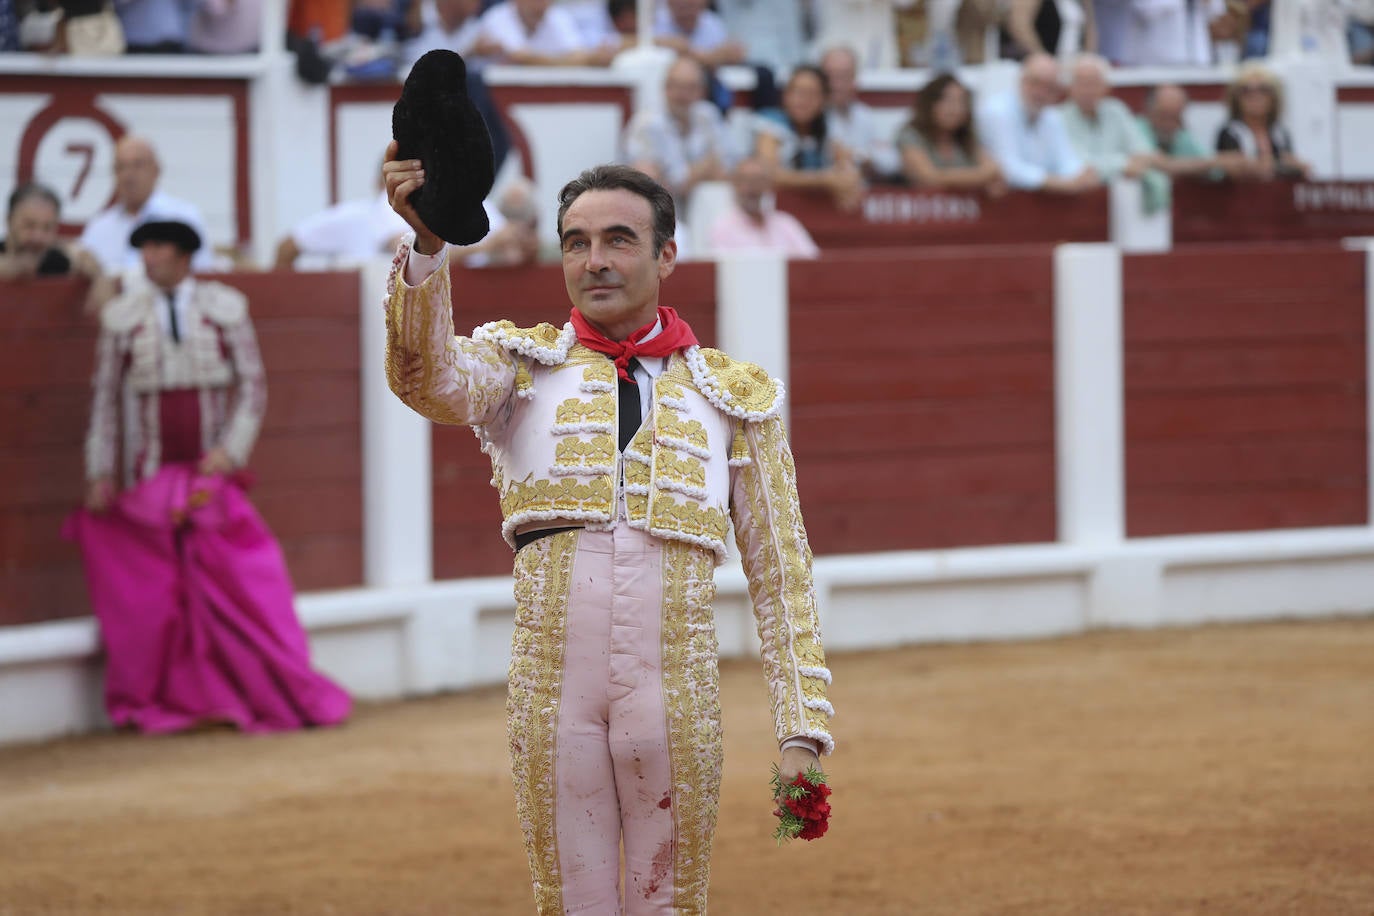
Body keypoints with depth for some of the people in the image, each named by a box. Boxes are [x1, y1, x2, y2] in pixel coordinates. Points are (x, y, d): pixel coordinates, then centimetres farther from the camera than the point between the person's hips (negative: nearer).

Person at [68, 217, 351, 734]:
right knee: (153, 590, 0)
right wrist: (98, 473, 2)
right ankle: (164, 702, 9)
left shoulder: (227, 309, 3)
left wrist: (231, 450, -9)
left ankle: (284, 696, 4)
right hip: (149, 479, 0)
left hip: (211, 473, 0)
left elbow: (252, 386, 3)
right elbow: (105, 399, 6)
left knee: (245, 580, -4)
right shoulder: (121, 318, 3)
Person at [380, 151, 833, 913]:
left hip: (678, 699, 0)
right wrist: (427, 241, -33)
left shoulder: (736, 397, 11)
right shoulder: (519, 366, 9)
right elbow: (427, 377, -14)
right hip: (551, 698, 0)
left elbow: (781, 574, 10)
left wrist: (801, 732, 0)